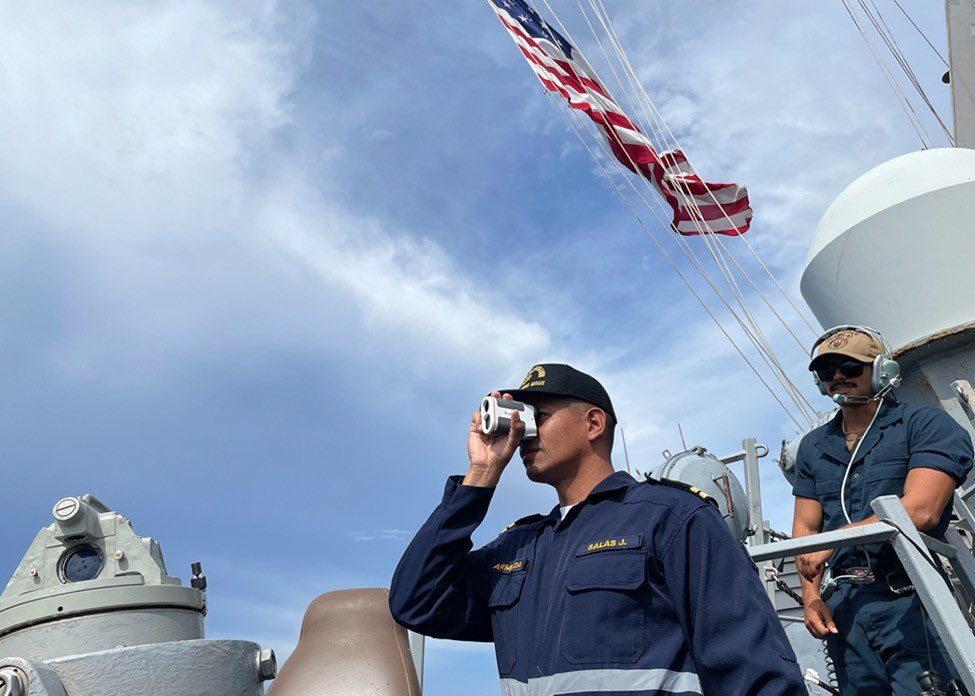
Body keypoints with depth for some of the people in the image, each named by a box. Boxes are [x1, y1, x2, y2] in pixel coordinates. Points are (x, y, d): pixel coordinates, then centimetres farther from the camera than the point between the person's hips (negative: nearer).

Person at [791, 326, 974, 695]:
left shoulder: (926, 425, -3)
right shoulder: (812, 446, 13)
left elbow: (920, 511, -17)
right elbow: (805, 527, 12)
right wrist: (811, 598, -1)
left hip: (910, 600, -5)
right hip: (845, 607, 5)